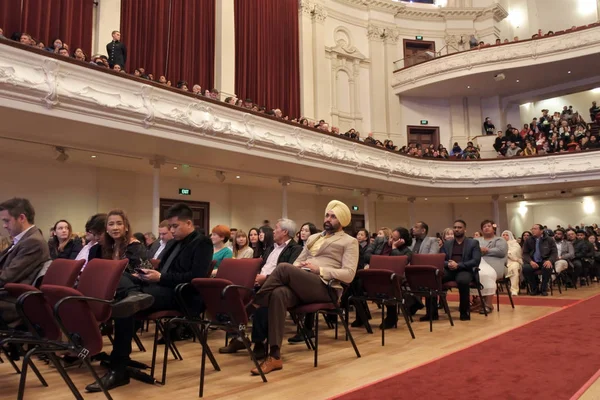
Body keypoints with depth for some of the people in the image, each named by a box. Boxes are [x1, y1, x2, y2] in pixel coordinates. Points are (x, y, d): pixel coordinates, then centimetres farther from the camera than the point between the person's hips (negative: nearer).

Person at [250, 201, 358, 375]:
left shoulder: (350, 242, 9)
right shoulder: (313, 238, 29)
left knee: (283, 268, -30)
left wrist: (319, 269, -13)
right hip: (301, 284, 5)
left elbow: (349, 274, -4)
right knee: (278, 294, -31)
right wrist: (295, 267, 0)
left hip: (325, 287, -5)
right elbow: (297, 262, 25)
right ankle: (274, 356, -30)